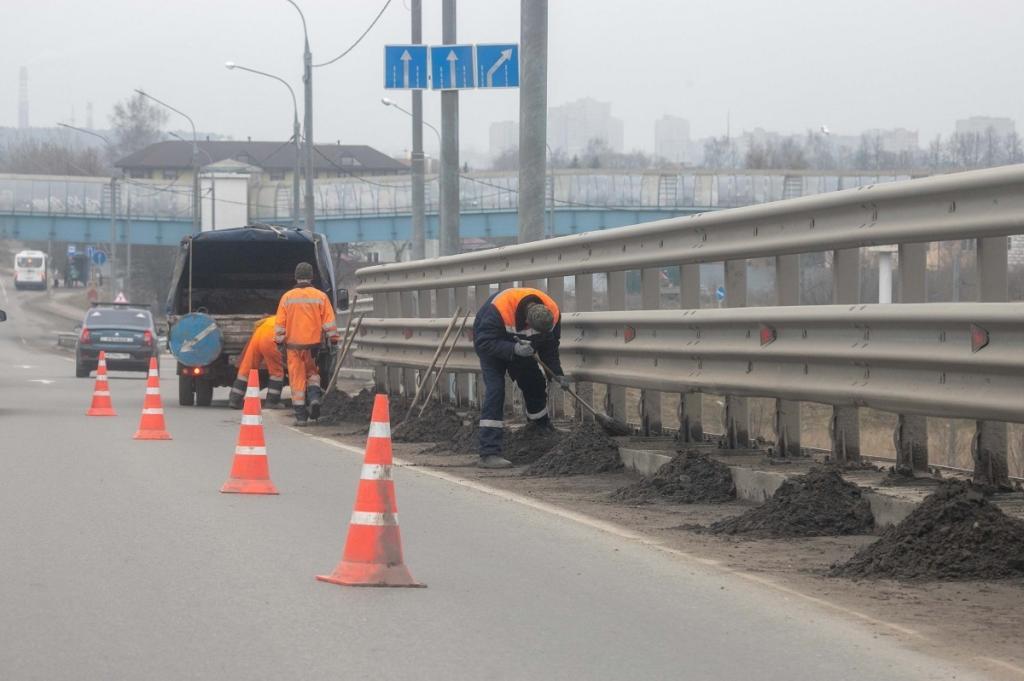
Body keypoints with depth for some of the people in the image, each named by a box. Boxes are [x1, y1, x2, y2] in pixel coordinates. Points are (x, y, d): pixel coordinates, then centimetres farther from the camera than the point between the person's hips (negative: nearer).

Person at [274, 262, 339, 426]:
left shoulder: (287, 297, 0)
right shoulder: (320, 297, -2)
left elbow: (280, 323, 1)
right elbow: (329, 321, -3)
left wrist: (279, 342, 9)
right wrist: (333, 340, 3)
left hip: (293, 345, -1)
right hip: (313, 343, 1)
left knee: (297, 378, 4)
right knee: (312, 372, 21)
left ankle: (300, 415, 3)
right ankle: (315, 397, -5)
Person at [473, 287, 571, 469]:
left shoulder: (552, 313, -25)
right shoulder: (499, 309, -43)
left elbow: (550, 348, -9)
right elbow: (483, 342, -37)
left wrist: (557, 373, -19)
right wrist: (514, 349, -47)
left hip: (519, 347, 6)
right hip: (492, 347, -6)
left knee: (536, 385, 10)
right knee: (495, 390, -20)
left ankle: (540, 425, 42)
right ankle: (489, 453, -26)